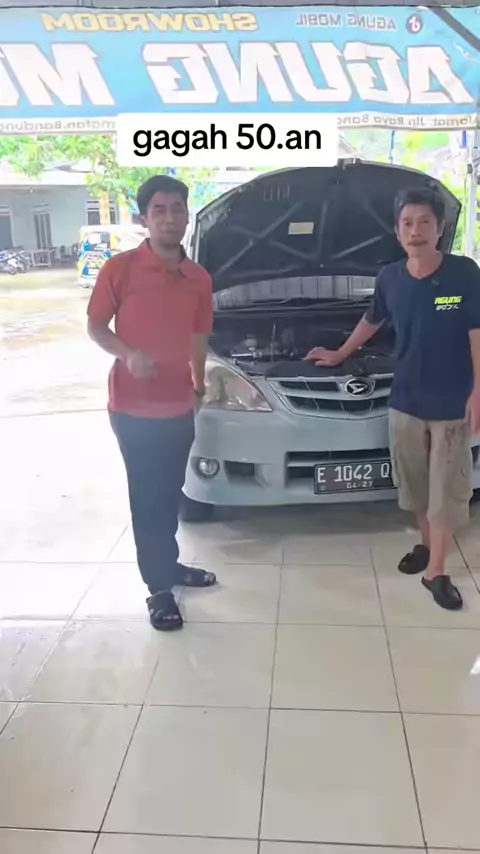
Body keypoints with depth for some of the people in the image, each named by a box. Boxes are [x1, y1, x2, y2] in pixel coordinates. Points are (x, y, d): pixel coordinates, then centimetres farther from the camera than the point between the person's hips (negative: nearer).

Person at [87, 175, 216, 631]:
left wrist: (199, 386, 18)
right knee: (146, 498, 5)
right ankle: (158, 587, 18)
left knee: (170, 494, 19)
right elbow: (95, 326, -4)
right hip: (133, 408, -5)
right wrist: (128, 354, -21)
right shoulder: (120, 268, -10)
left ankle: (169, 564, 38)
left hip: (179, 408, 5)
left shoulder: (199, 278, 4)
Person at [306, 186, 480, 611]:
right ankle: (427, 544, 36)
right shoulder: (390, 278, 0)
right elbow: (372, 321, 18)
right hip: (405, 401, 3)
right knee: (416, 483, 15)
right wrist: (339, 355, 25)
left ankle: (436, 571, 15)